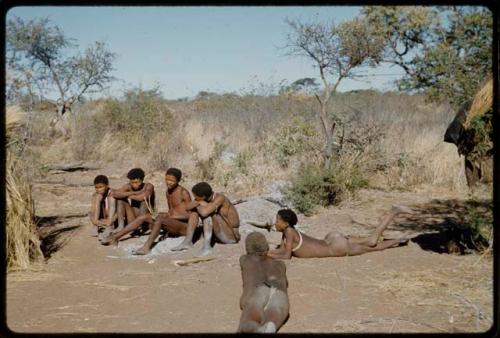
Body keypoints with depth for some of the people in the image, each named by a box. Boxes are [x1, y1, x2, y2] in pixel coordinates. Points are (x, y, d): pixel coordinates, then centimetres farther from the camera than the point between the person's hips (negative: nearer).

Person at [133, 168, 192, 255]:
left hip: (185, 227, -9)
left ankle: (146, 247, -37)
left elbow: (190, 214, -11)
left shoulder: (183, 193, -8)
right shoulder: (168, 192, 15)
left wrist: (173, 216, -21)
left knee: (160, 219, -30)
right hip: (173, 226, 9)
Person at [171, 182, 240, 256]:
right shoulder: (208, 196, -3)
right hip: (220, 234, 9)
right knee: (194, 209, 1)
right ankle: (188, 241, 0)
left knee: (207, 213, -30)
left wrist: (198, 205, -17)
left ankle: (207, 245, -30)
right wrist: (198, 203, -25)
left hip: (231, 236, -9)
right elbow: (188, 207, -4)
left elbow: (204, 213, -39)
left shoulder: (219, 198, -26)